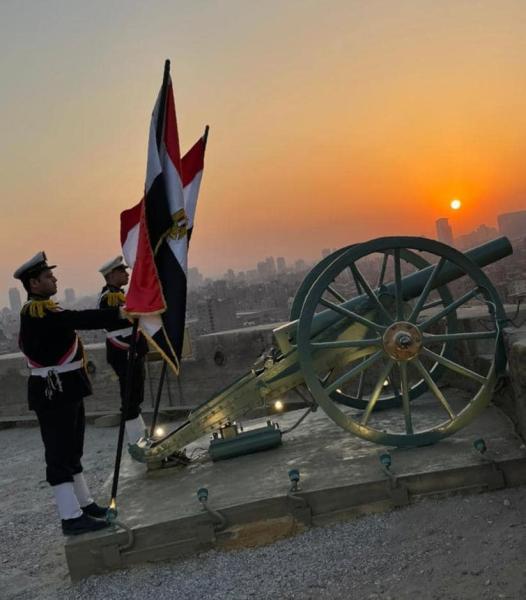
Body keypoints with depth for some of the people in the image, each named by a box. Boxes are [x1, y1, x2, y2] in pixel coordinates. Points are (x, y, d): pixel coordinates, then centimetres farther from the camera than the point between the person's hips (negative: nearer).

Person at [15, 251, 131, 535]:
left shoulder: (42, 312, 14)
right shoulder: (36, 312, -20)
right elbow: (80, 320, -30)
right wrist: (122, 315, -32)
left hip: (66, 392, 11)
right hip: (54, 395, -11)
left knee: (71, 452, 17)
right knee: (59, 456, -4)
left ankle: (84, 504, 29)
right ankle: (72, 518, 2)